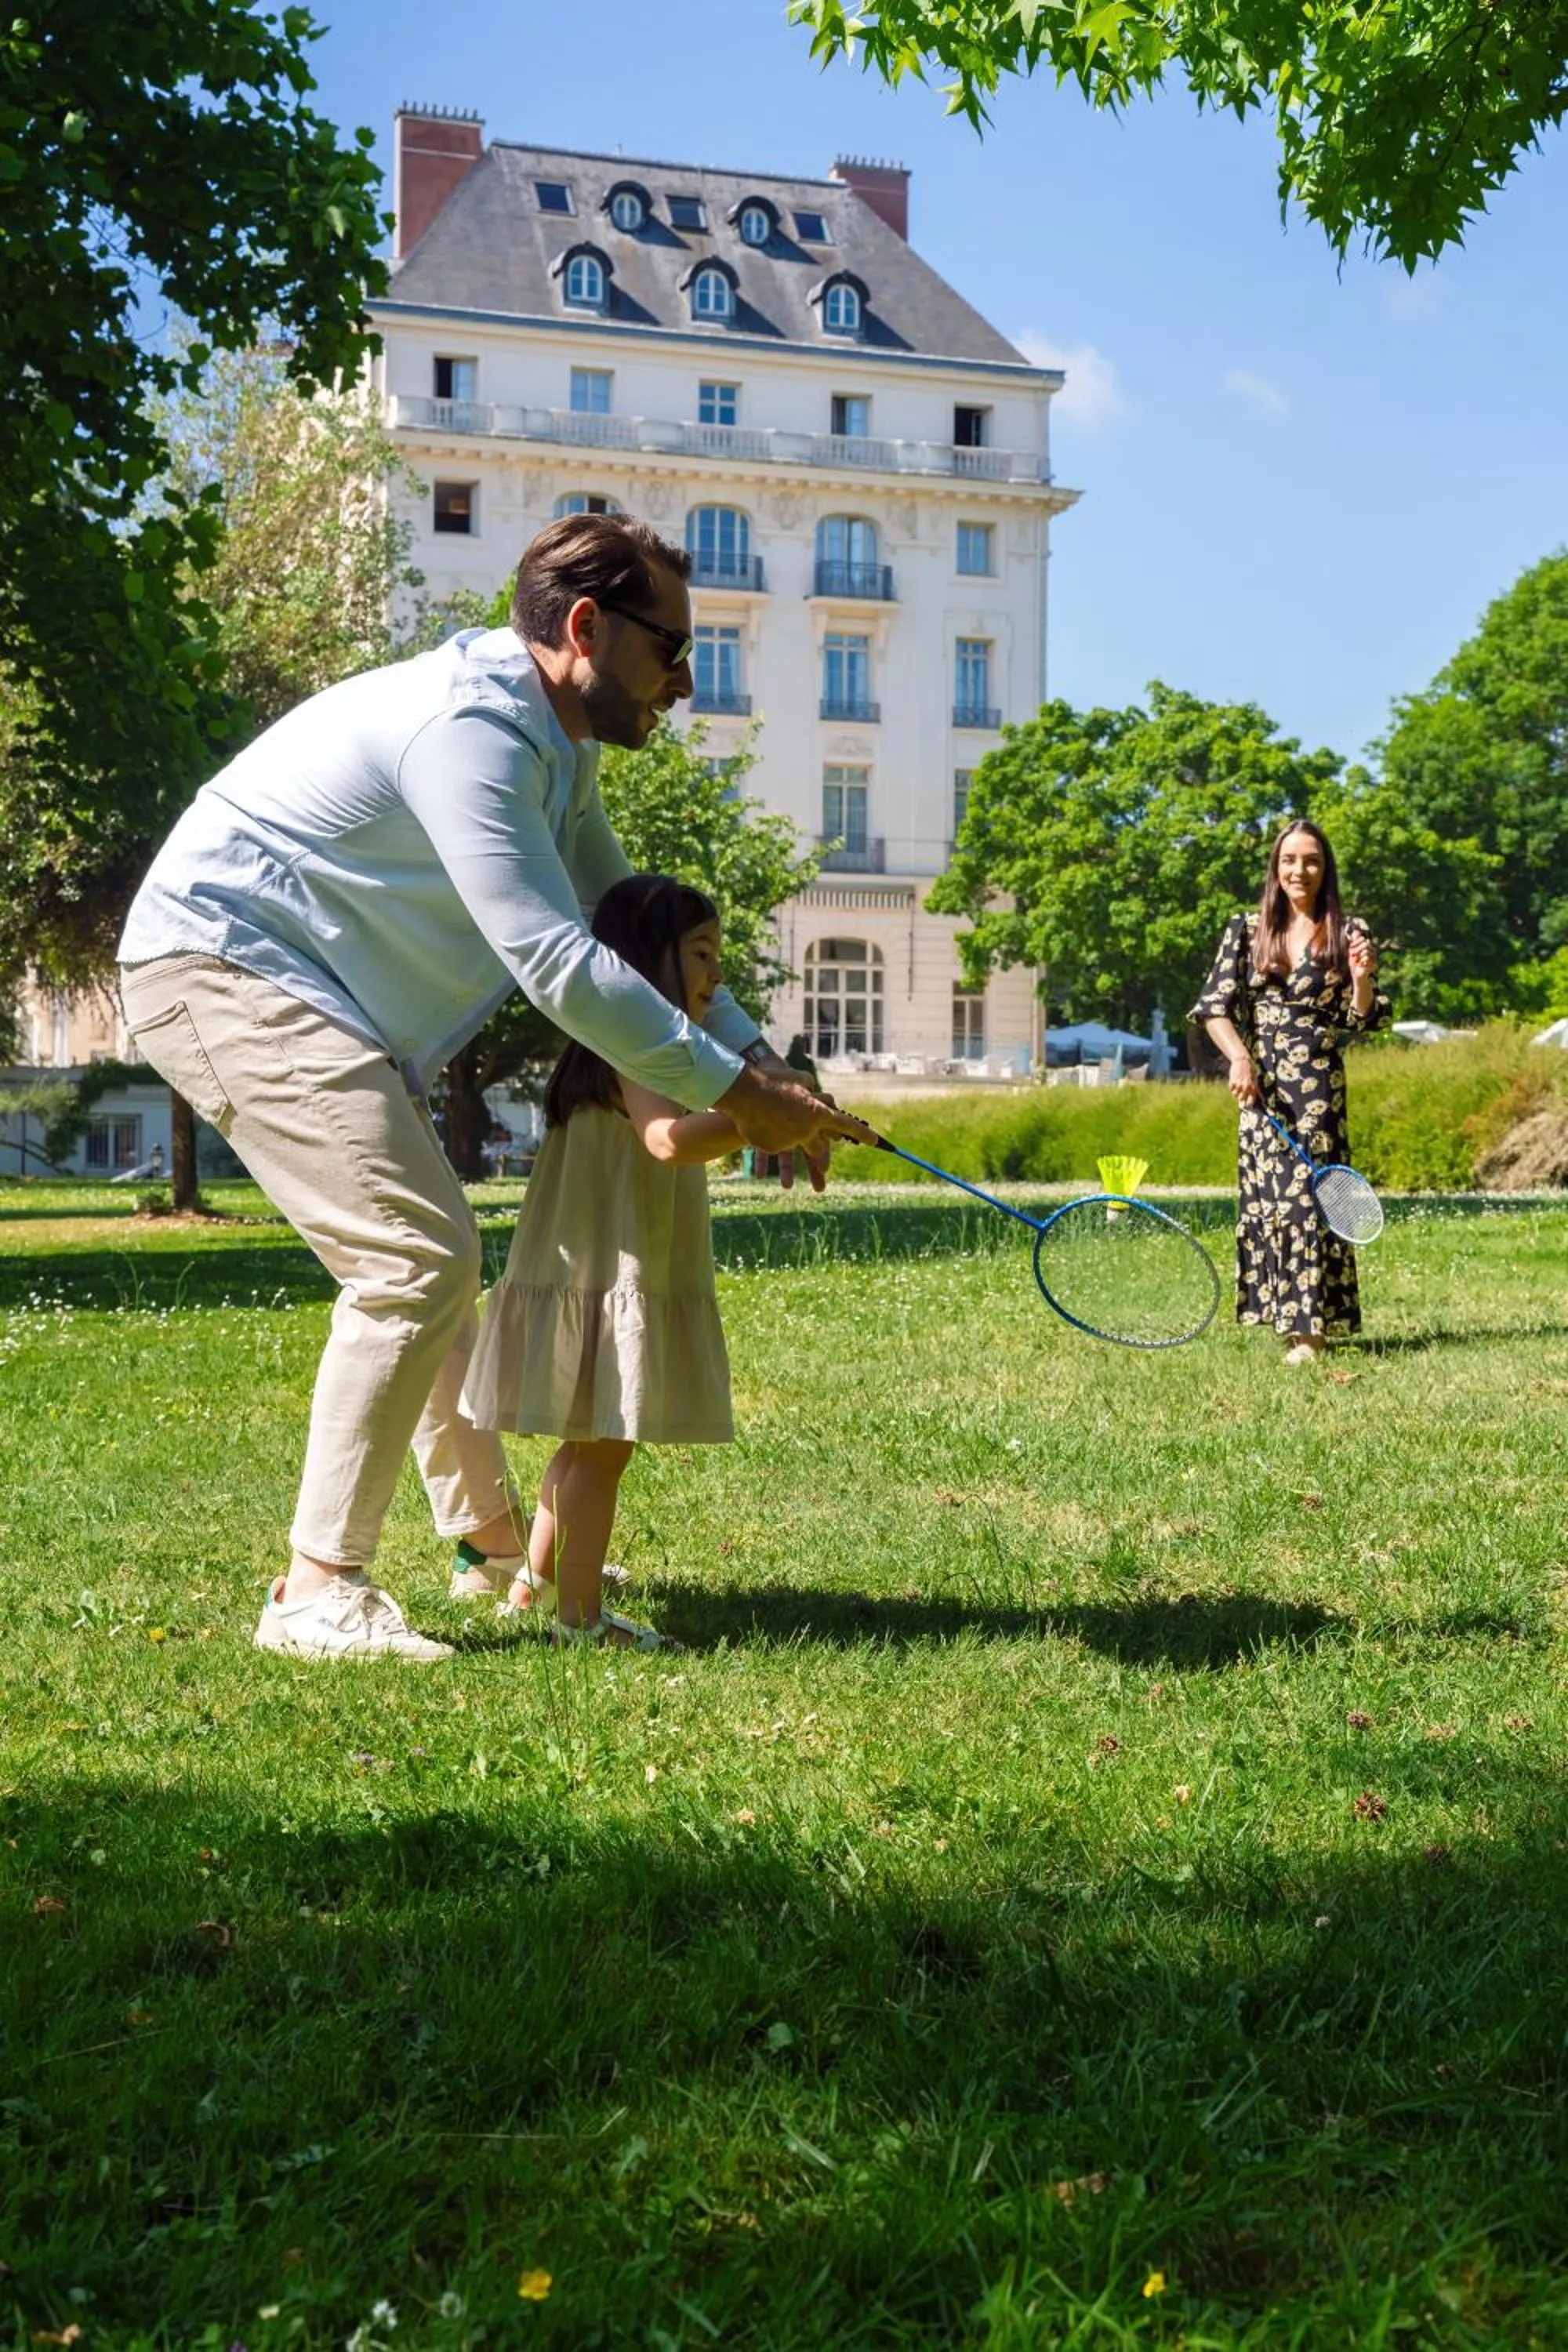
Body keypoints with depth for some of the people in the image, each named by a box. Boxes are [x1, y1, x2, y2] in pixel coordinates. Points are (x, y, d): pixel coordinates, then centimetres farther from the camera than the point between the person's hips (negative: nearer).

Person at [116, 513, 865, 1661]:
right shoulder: (470, 729, -25)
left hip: (302, 986, 11)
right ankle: (318, 1591, -13)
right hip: (220, 965, -11)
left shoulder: (558, 746, 8)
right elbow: (560, 965, -30)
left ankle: (493, 1538, 32)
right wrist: (729, 1091, -23)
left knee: (434, 1254, 18)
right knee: (414, 1258, -20)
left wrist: (757, 1056, 1)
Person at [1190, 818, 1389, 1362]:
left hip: (1317, 1083, -2)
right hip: (1259, 1081, 3)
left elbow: (1360, 1024, 5)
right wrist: (1239, 1057, -17)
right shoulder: (1246, 929, 6)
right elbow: (1215, 1006, 0)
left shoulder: (1349, 933, 3)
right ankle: (1285, 1313, 12)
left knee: (1306, 1195, -9)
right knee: (1266, 1196, 3)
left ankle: (1310, 1326, -6)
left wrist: (1361, 979, -15)